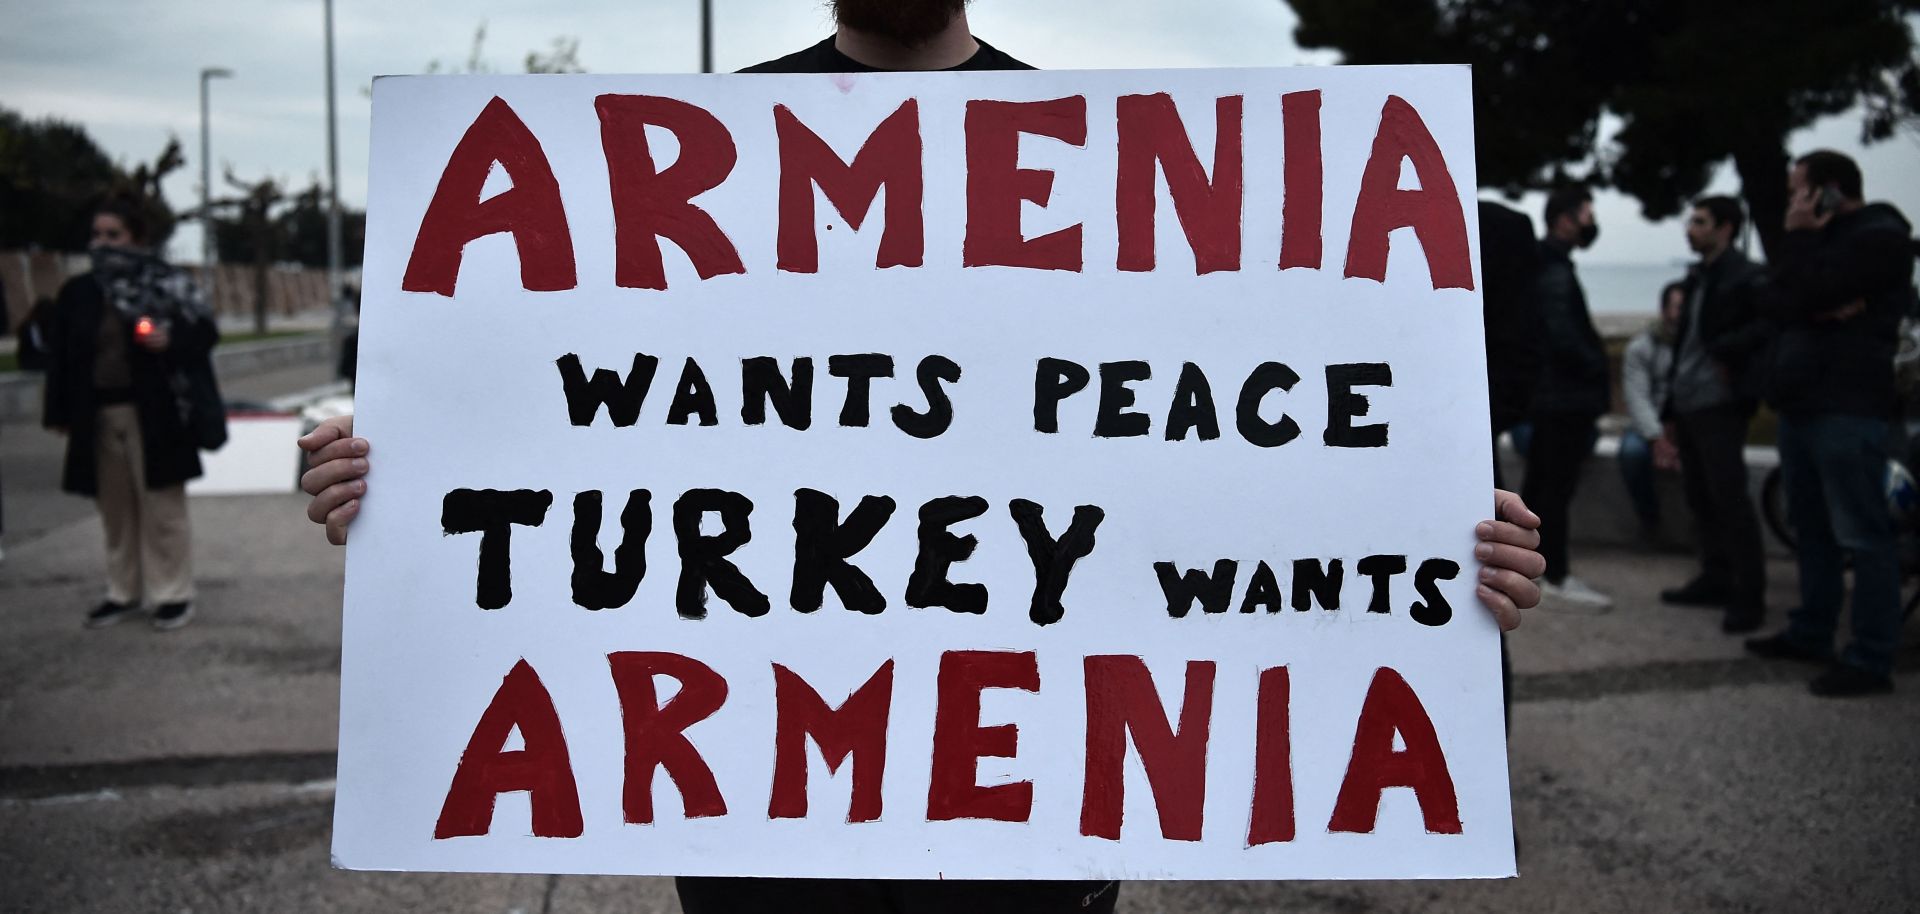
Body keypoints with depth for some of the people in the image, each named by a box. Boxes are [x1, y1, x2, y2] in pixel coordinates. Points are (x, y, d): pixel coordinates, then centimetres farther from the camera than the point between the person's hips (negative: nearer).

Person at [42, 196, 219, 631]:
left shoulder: (165, 283, -4)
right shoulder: (78, 292, 7)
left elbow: (206, 331, -2)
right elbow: (60, 357, 9)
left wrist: (171, 342, -22)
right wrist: (60, 413, 6)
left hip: (151, 412, -4)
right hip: (98, 414, 4)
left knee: (161, 506, 1)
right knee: (116, 507, 12)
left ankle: (173, 593, 10)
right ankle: (124, 592, 23)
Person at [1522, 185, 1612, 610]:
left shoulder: (1545, 263, 13)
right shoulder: (1555, 272, -18)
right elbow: (1563, 334, -23)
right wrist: (1597, 367, -11)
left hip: (1549, 392, 10)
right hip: (1565, 394, -10)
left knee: (1539, 481, 15)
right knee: (1558, 486, -5)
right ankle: (1557, 578, -1)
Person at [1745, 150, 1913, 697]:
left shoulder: (1879, 238, -9)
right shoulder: (1821, 240, 20)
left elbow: (1805, 295, -18)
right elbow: (1772, 301, 6)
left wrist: (1799, 237, -7)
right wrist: (1824, 309, -11)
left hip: (1848, 408, -10)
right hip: (1801, 403, 10)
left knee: (1861, 535, -8)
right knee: (1811, 528, 15)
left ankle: (1871, 660, -7)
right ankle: (1811, 633, 24)